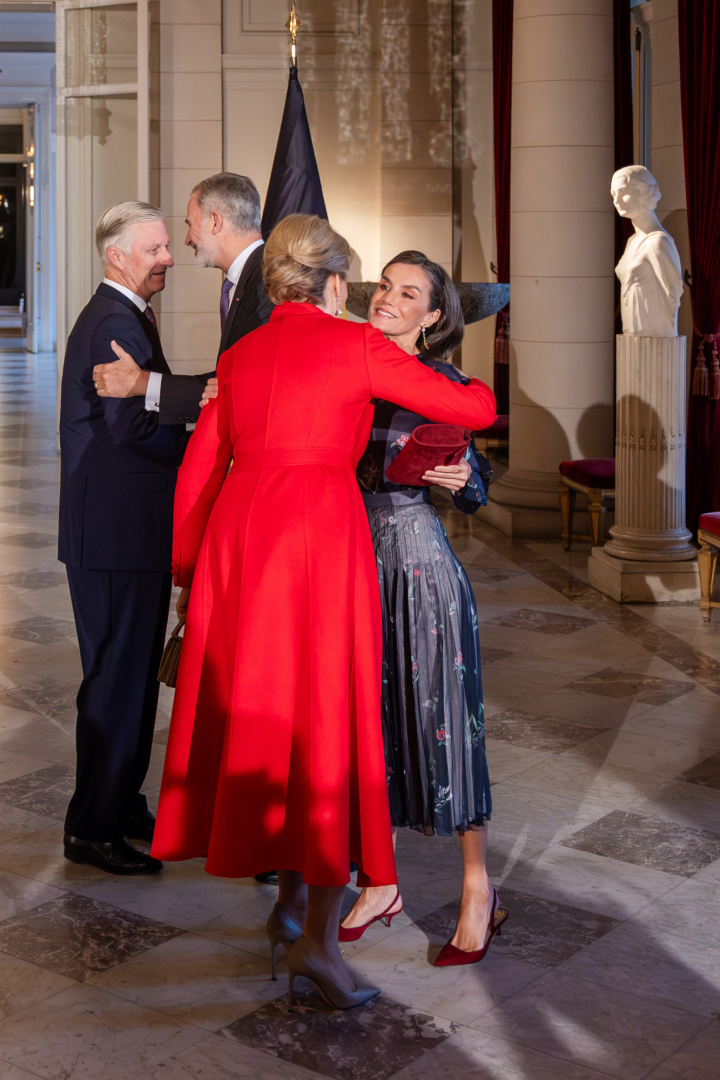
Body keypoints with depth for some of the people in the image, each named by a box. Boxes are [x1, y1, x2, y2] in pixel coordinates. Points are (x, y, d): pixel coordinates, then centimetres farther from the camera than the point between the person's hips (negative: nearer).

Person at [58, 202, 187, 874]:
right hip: (117, 534, -11)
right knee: (116, 679, -3)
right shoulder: (114, 322, -15)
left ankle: (121, 806, 30)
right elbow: (132, 423, -25)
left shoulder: (122, 316, 19)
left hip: (125, 529, 11)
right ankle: (93, 828, 7)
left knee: (132, 674, 18)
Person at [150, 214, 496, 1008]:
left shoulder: (238, 357, 16)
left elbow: (197, 475, 16)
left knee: (258, 722, 15)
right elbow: (470, 410, 6)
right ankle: (318, 938, -3)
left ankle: (291, 899, 25)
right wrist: (483, 390, 30)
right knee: (330, 728, -1)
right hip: (320, 533, -5)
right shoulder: (357, 346, 2)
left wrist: (187, 578, 24)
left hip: (238, 535, 6)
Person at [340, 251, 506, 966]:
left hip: (420, 563, -4)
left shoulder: (442, 382, -4)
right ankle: (380, 885, 24)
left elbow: (474, 495, 0)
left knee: (439, 719, -1)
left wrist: (461, 478, -21)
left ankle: (478, 894, 13)